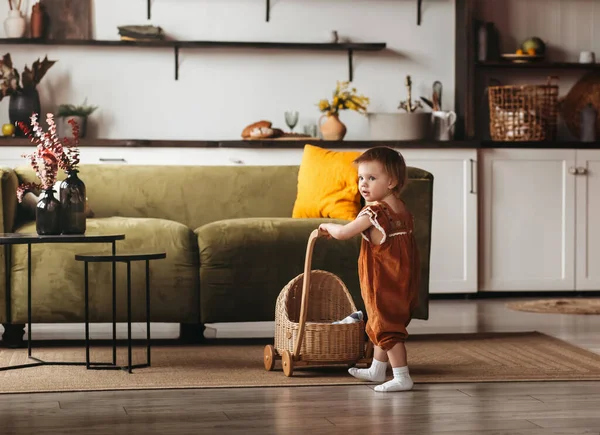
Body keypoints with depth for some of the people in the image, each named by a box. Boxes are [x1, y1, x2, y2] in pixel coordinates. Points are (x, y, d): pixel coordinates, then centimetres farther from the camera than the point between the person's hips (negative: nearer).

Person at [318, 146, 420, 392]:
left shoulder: (374, 212, -19)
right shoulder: (403, 210, 7)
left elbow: (342, 233, -16)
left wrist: (328, 227, 4)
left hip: (383, 285, -9)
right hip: (404, 283, 9)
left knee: (387, 328, -5)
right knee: (380, 324, 22)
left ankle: (402, 378, -5)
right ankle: (377, 370, 35)